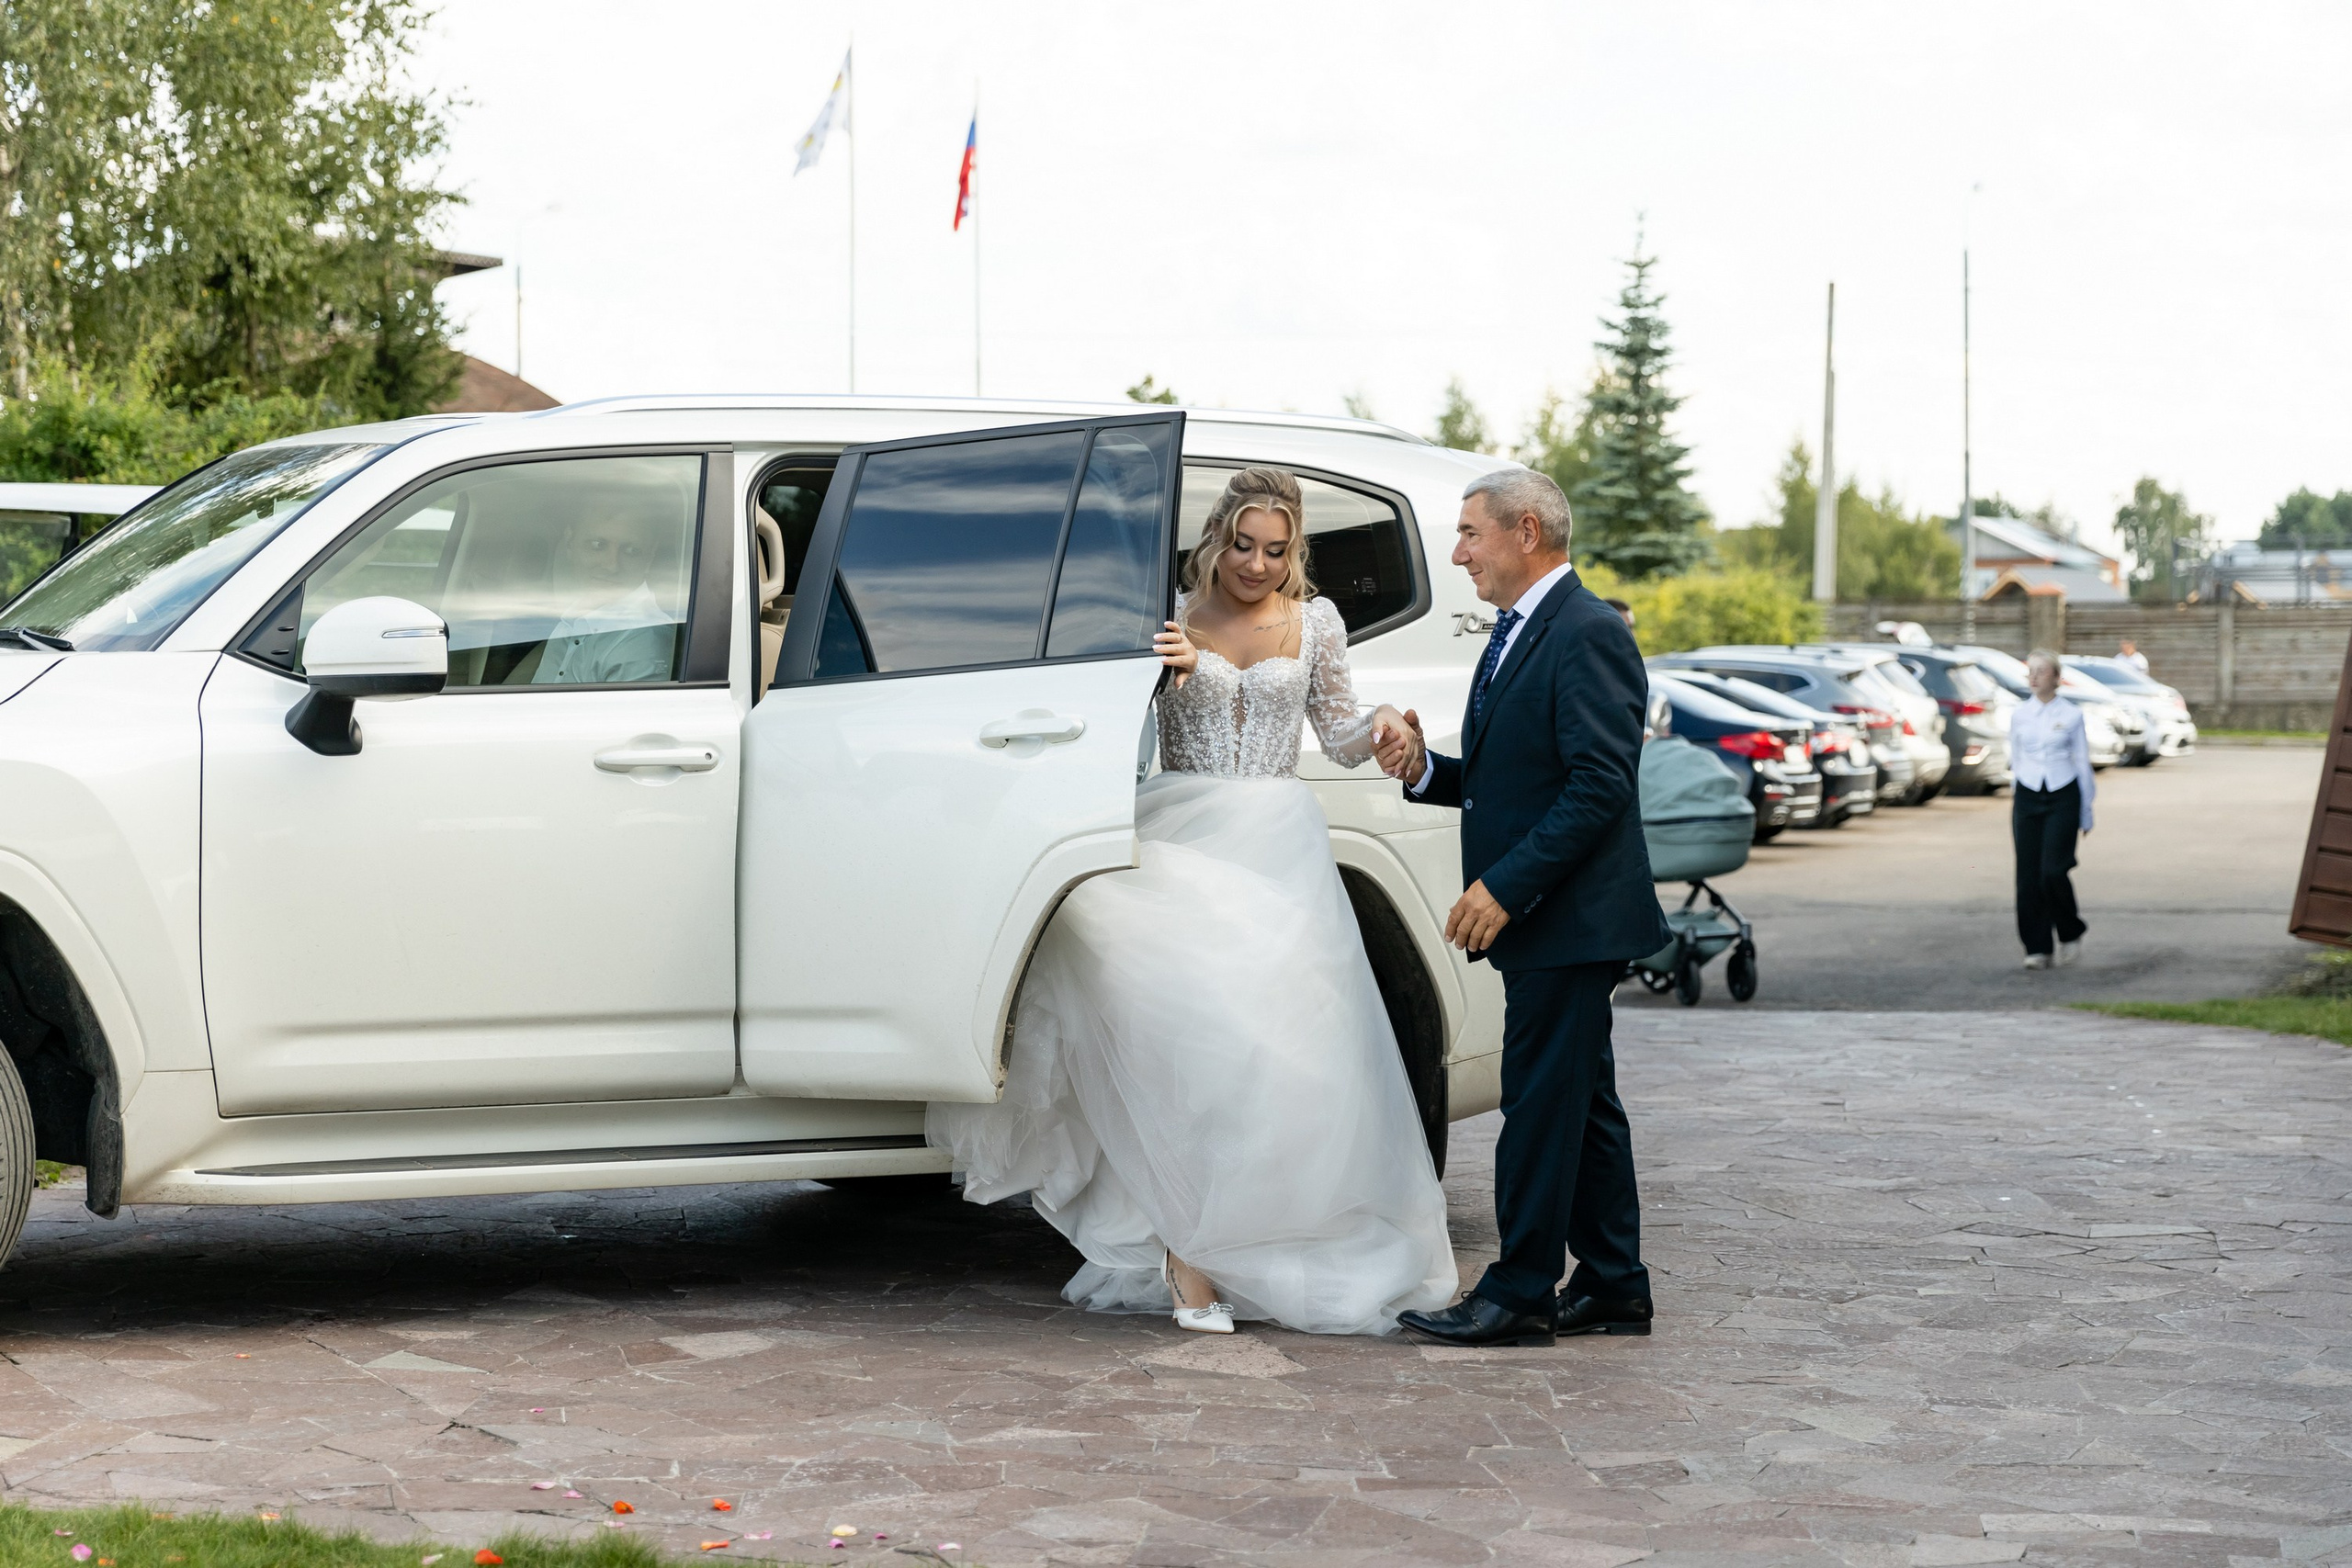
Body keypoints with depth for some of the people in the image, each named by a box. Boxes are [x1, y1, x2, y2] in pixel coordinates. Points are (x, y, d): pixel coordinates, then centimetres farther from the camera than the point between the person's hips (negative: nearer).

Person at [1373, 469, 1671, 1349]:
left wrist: (1503, 887, -23)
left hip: (1570, 915, -10)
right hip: (1539, 918, 10)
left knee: (1542, 1102, -6)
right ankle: (1614, 1288, 20)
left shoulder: (1587, 634, -15)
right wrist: (1424, 771, 2)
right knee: (1582, 1103, 13)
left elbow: (1600, 784, -21)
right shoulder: (1516, 635, 17)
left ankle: (1520, 1297, -1)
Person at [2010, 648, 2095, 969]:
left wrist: (2086, 813, 5)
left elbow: (2082, 763, 4)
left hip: (2063, 797, -3)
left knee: (2053, 870, -14)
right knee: (2029, 876, -2)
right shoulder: (2018, 715, 6)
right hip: (2028, 796, 3)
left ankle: (2071, 932, 10)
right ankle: (2037, 948, 5)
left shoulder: (2071, 715, -1)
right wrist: (2013, 806, 14)